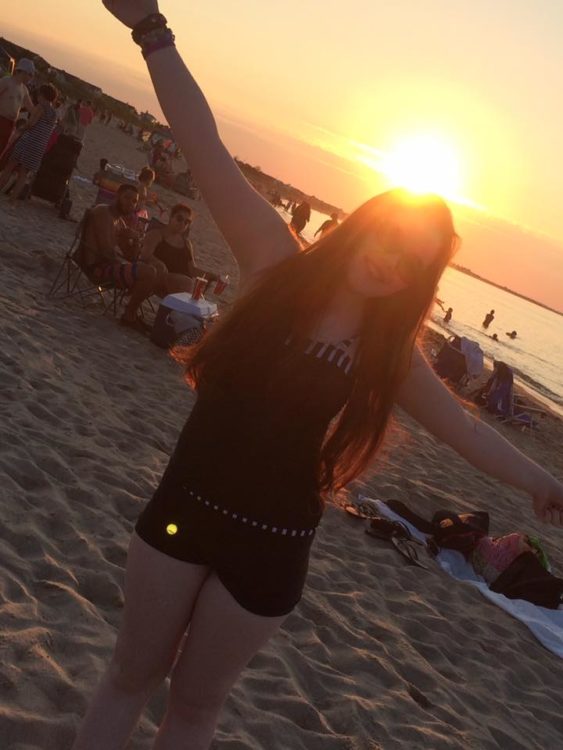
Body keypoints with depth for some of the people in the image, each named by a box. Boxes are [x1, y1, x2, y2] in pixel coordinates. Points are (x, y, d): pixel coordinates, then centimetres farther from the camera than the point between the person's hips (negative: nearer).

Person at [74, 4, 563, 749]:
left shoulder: (388, 352, -2)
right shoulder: (277, 260, -8)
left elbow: (463, 424, 11)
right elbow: (207, 151, -14)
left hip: (271, 545, 1)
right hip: (187, 505, 0)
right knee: (132, 676, 15)